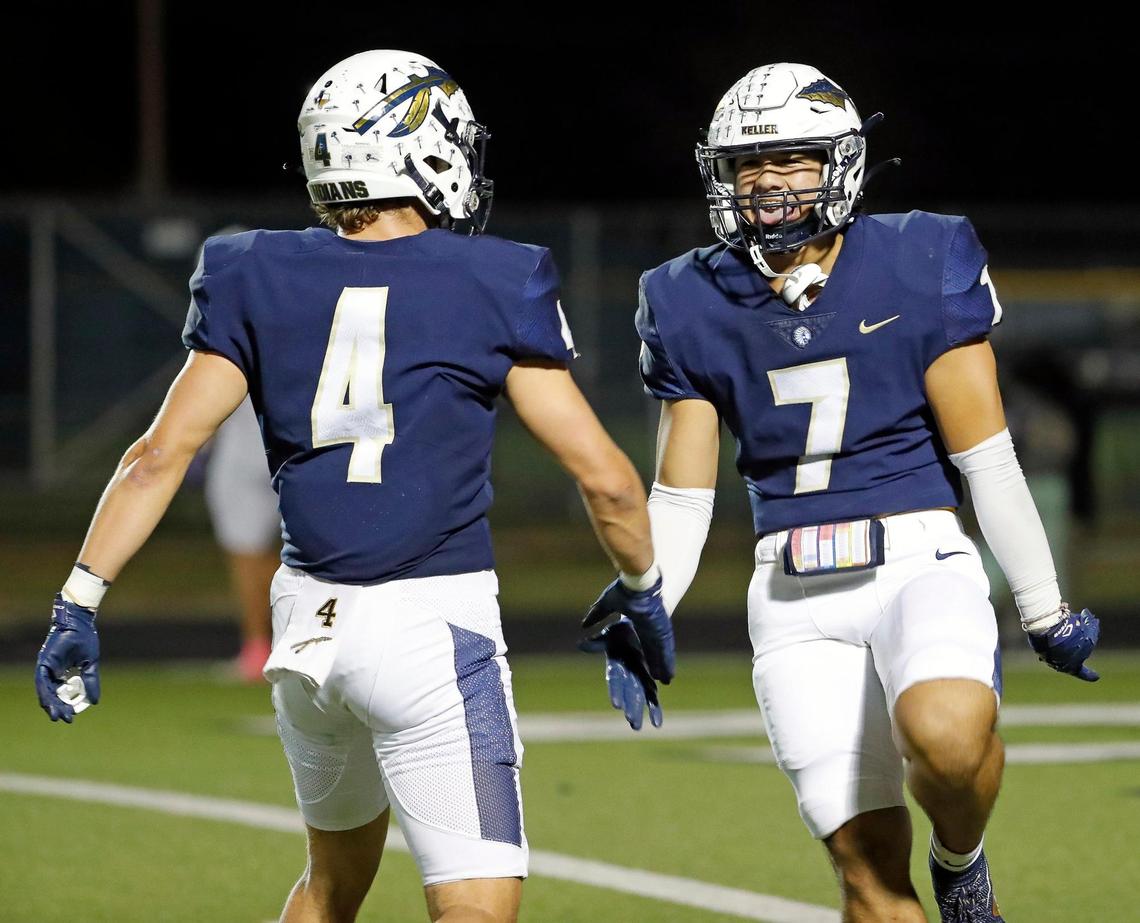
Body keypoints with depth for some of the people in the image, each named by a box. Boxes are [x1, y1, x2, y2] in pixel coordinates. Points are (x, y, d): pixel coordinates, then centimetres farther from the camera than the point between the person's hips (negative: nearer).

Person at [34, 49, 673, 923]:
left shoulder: (260, 283, 5)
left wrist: (80, 603, 4)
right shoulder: (490, 289, -3)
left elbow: (161, 455, 0)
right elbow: (605, 476, -1)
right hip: (434, 622, -5)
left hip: (308, 621, 5)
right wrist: (640, 591, 16)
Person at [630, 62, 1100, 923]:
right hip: (795, 597, 3)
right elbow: (682, 496, 10)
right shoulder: (700, 306, 5)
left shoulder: (918, 269, -3)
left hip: (919, 560, -3)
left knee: (945, 735, -33)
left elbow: (988, 461, -1)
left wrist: (1045, 608, 2)